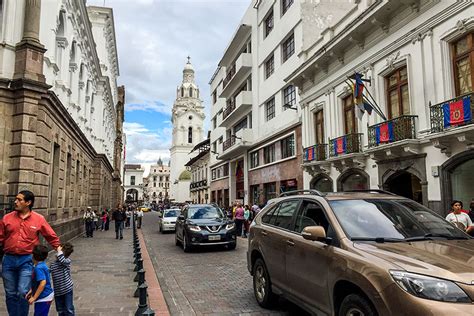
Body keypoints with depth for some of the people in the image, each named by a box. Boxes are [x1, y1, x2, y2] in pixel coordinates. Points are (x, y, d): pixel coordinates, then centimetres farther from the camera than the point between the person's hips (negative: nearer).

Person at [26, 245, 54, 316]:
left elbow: (43, 283, -28)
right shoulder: (42, 265, 8)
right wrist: (31, 291, 14)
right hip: (46, 296, 10)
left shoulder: (38, 268, -22)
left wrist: (34, 297, -22)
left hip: (44, 298, -10)